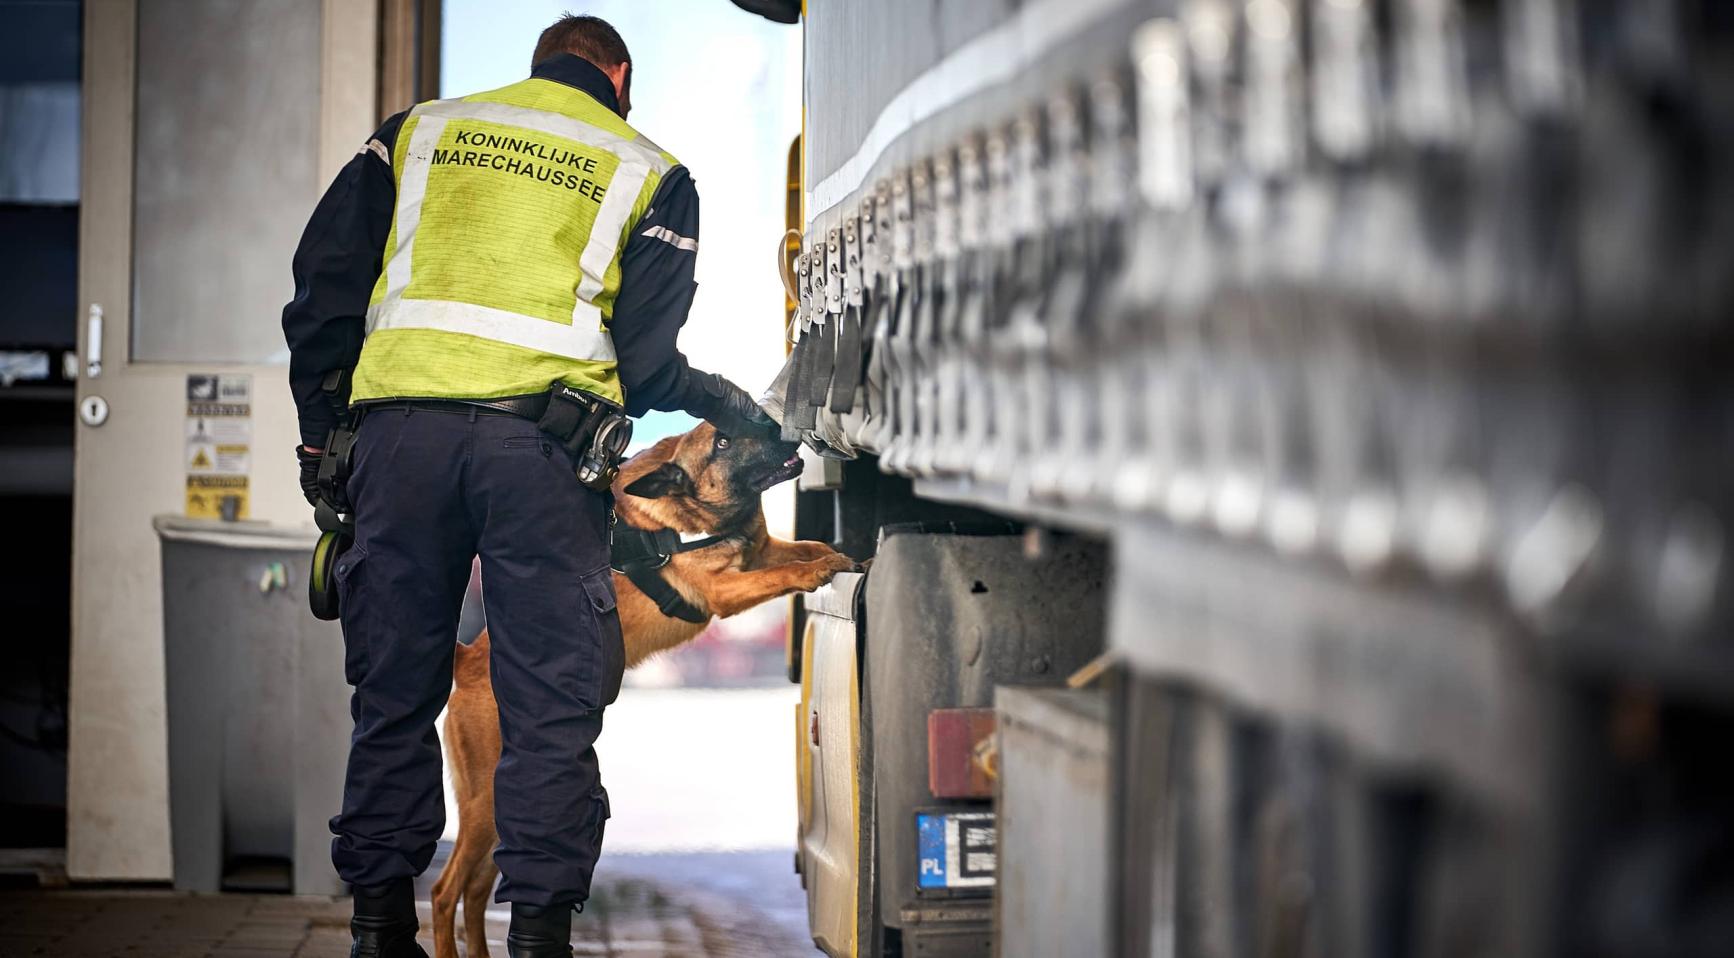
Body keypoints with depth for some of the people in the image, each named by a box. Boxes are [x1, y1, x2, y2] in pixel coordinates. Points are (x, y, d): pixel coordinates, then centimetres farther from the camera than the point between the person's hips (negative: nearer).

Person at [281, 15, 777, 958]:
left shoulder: (418, 131, 20)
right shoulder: (650, 172, 13)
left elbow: (325, 281, 13)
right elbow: (643, 354, 5)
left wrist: (319, 428, 19)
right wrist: (714, 399, 25)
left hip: (401, 424, 3)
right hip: (542, 439, -2)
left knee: (393, 691, 11)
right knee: (551, 702, 3)